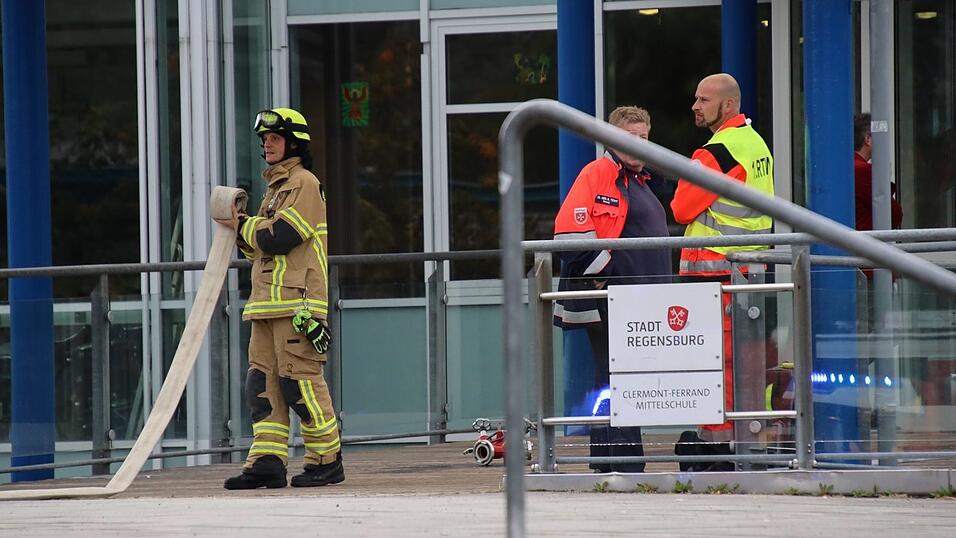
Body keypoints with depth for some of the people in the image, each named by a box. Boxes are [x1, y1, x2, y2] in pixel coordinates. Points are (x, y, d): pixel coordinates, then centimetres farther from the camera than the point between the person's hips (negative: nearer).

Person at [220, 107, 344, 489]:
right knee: (263, 382, 2)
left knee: (300, 380, -9)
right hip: (269, 302, 9)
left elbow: (279, 238, -16)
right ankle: (267, 461, -1)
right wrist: (241, 229, 8)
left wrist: (242, 226, -1)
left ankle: (327, 461, -3)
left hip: (297, 301, -9)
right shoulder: (276, 188, 25)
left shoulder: (304, 184, -6)